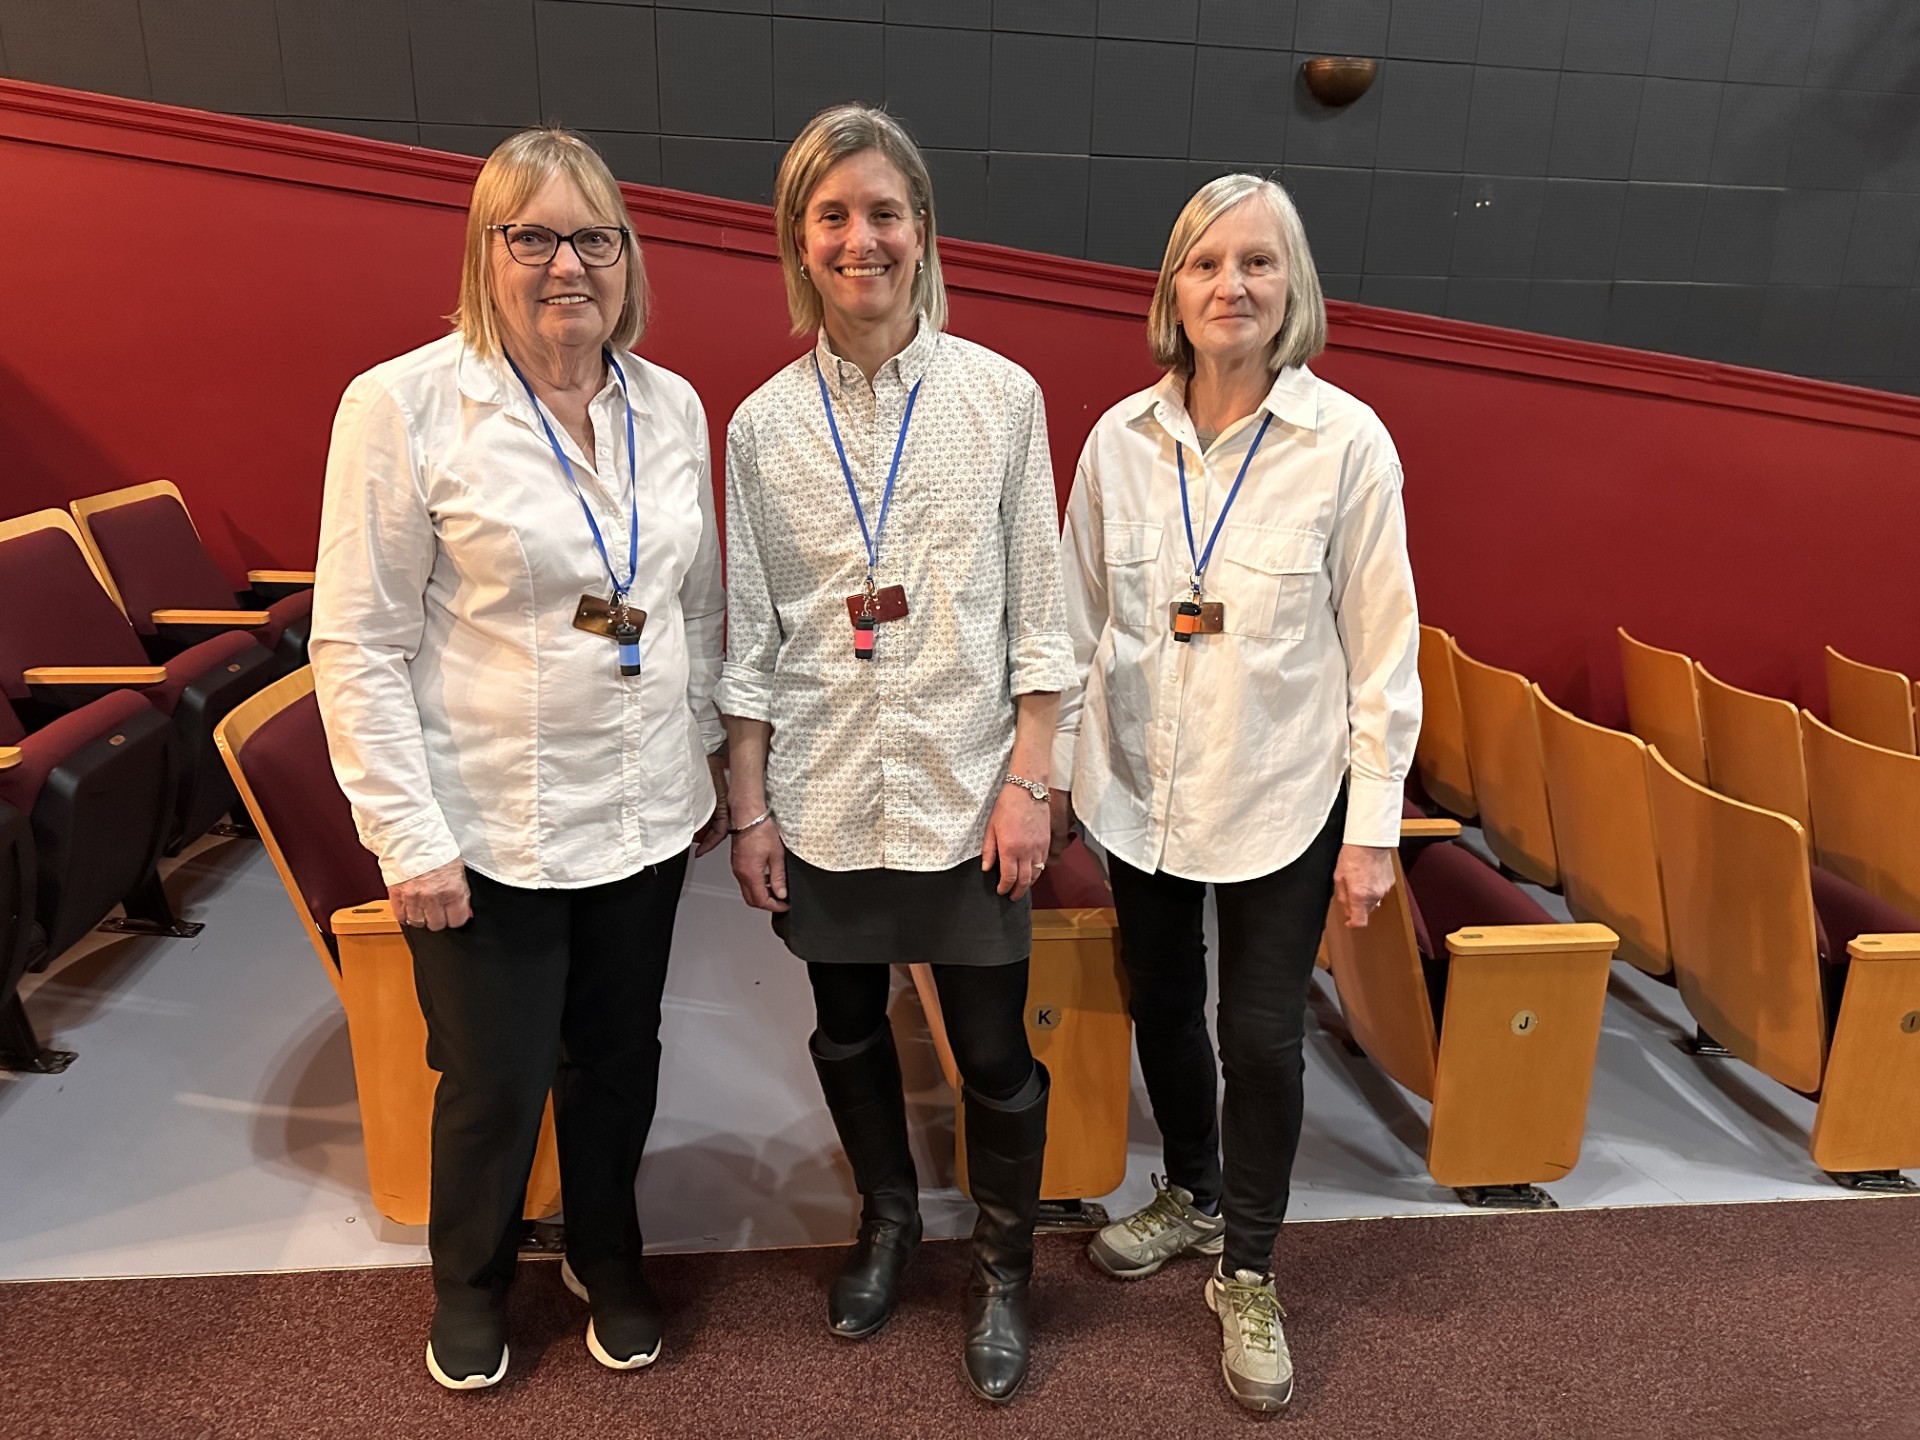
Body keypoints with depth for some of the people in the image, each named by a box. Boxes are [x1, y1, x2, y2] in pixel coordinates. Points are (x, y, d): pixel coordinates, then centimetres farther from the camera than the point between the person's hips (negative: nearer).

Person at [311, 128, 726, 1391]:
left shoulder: (672, 405, 2)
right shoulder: (404, 405, -11)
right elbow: (357, 645, -11)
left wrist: (710, 761, 12)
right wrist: (408, 837, -13)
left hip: (644, 814, 4)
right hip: (491, 830, -4)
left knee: (619, 1059, 19)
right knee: (496, 1085, 12)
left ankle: (607, 1256, 46)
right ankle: (471, 1282, 43)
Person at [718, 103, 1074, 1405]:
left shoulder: (1002, 397, -4)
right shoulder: (767, 421, 1)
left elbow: (1038, 612, -2)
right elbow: (751, 633, 3)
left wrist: (1029, 782, -6)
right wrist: (750, 808, 2)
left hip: (963, 785, -2)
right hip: (825, 793, 2)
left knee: (995, 1051, 7)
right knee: (848, 1029, 18)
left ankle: (1002, 1271, 33)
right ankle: (888, 1219, 45)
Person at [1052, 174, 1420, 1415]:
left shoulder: (1348, 442, -10)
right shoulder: (1121, 438, -3)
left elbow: (1382, 646, -7)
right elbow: (1080, 618, 4)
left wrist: (1374, 823, -7)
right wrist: (1053, 768, 6)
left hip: (1281, 798, -3)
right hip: (1141, 788, 3)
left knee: (1264, 1039, 5)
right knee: (1162, 1010, 18)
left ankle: (1248, 1276, 30)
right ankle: (1192, 1198, 46)